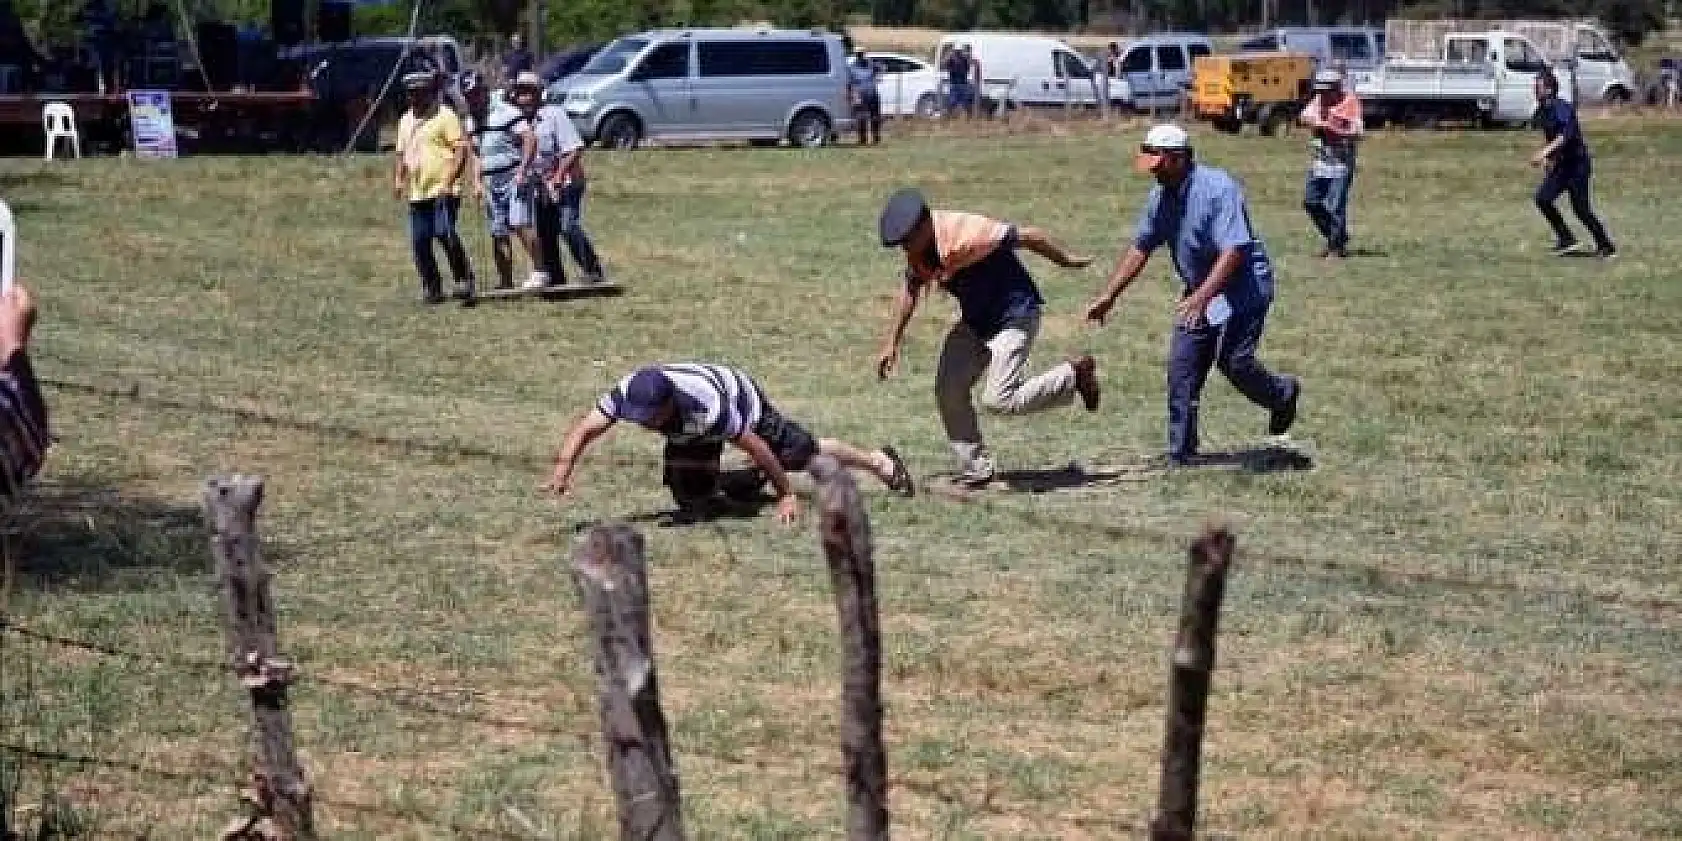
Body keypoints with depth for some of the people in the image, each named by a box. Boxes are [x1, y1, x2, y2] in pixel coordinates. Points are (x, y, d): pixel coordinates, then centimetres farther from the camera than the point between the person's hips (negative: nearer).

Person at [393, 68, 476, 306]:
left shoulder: (445, 116, -2)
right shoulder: (406, 120, 20)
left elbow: (462, 149, -9)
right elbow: (402, 154, 29)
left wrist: (449, 179, -17)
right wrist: (399, 179, 13)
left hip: (443, 191, -7)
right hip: (417, 194, 7)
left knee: (445, 233, -19)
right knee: (419, 241, 4)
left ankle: (464, 281, -8)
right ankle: (432, 289, 13)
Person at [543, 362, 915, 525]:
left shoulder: (709, 407, -47)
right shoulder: (629, 393, -37)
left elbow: (755, 446, -36)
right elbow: (584, 428, -40)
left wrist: (787, 494, -27)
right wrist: (563, 468, -58)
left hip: (741, 395, -5)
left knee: (803, 452, 6)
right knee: (689, 499, -2)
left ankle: (878, 461, 33)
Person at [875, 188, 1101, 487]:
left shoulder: (967, 233, -32)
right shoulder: (918, 249, -5)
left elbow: (1028, 236, -22)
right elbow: (910, 289, 13)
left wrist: (1067, 260, -7)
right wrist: (892, 342, 12)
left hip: (1014, 317, -8)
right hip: (975, 322, 8)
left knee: (999, 401, -16)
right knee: (948, 391, 0)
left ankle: (1074, 372, 4)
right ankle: (975, 471, 13)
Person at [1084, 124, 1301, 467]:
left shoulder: (1218, 189, -24)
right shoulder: (1160, 197, 1)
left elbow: (1234, 252, -30)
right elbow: (1140, 249, 9)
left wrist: (1201, 297, -40)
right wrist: (1107, 297, 4)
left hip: (1243, 286, -8)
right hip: (1201, 290, 8)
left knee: (1233, 360, -19)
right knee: (1182, 367, 2)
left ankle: (1282, 394, 13)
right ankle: (1181, 455, 10)